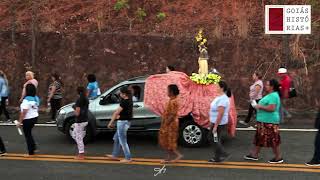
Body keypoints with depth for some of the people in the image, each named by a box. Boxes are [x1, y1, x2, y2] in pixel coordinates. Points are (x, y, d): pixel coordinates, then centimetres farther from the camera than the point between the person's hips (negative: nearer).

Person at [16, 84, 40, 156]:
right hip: (35, 118, 8)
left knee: (27, 135, 6)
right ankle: (34, 148, 22)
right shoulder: (36, 98, 1)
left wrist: (20, 122, -17)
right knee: (29, 133, 24)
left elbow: (24, 112, -23)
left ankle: (31, 152, 11)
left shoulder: (26, 100, -22)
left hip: (28, 119, -8)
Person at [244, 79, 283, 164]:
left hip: (269, 122, -11)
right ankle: (254, 155, 23)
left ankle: (278, 158, 8)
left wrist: (260, 107, -19)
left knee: (273, 140, -2)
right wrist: (259, 106, 12)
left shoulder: (273, 96, -18)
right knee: (259, 138, 15)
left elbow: (272, 108, -28)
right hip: (264, 121, 11)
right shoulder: (270, 95, 15)